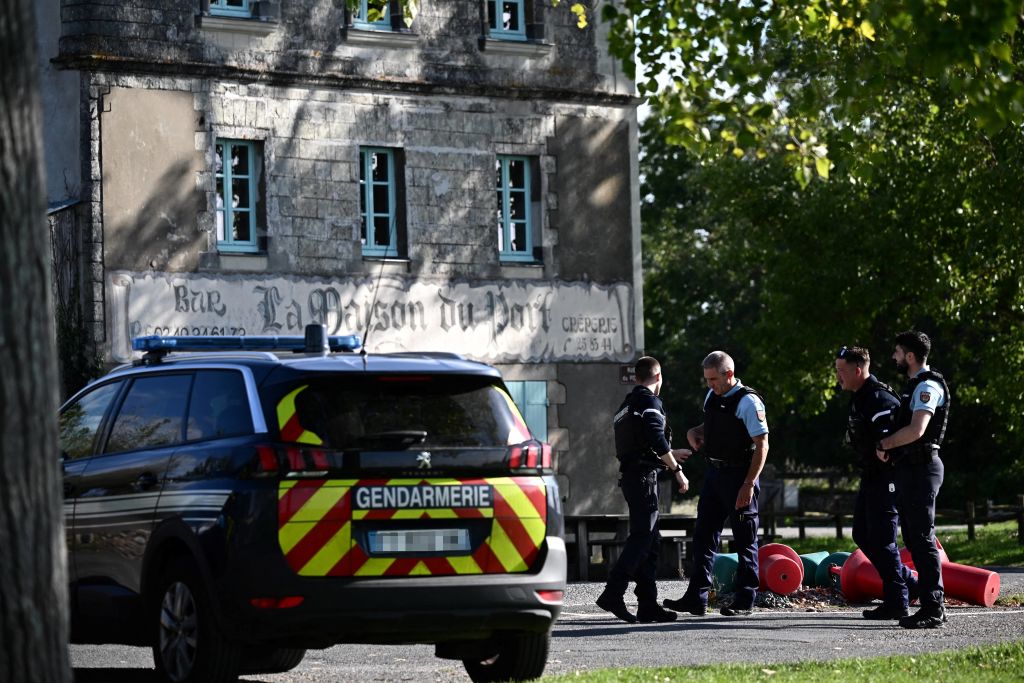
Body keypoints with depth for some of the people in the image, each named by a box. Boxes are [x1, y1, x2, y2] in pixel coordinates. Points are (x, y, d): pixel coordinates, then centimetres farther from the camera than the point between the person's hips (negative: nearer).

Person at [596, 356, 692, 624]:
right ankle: (613, 594, -22)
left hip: (629, 475, 9)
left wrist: (671, 454, 39)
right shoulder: (650, 402, -8)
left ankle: (648, 604, 8)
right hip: (643, 477, -9)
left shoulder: (627, 404, 21)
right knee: (641, 538, -12)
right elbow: (657, 441, -20)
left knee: (650, 541, 10)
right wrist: (677, 470, -13)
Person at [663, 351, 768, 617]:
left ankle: (744, 600, 9)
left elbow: (762, 445, -17)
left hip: (739, 476, -8)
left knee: (744, 540, 2)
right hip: (714, 473, 8)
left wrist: (749, 484, -22)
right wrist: (695, 432, 6)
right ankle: (696, 599, 8)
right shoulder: (711, 397, 9)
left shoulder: (748, 402, -15)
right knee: (704, 535, 6)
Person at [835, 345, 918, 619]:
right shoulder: (860, 397, 13)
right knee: (862, 535, 15)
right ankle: (909, 582, 22)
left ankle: (897, 602, 1)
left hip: (885, 480, -11)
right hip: (871, 478, 11)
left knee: (882, 540, -6)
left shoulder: (879, 399, -20)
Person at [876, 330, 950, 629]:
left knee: (922, 539, -11)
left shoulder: (928, 386, -13)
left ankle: (932, 609, -12)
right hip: (909, 468, 11)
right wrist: (889, 447, 6)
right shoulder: (916, 385, 19)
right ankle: (932, 606, 13)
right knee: (914, 539, 11)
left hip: (921, 468, -11)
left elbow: (916, 430, -25)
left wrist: (884, 444, -11)